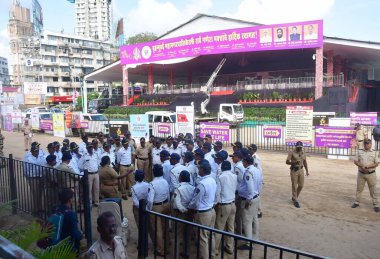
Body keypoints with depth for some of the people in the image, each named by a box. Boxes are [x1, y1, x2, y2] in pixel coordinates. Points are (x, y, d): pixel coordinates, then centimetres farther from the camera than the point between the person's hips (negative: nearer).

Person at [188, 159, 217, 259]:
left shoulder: (202, 184, -26)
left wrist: (188, 207, 1)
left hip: (202, 213, -8)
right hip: (211, 210, 8)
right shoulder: (213, 180, -1)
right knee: (210, 235, 21)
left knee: (203, 238, 7)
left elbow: (195, 201, -17)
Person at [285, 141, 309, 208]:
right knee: (294, 186, -1)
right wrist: (294, 162, -29)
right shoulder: (291, 153, -8)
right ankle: (295, 200, 11)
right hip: (294, 170, -5)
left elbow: (305, 162, 20)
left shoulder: (303, 154, 9)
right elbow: (287, 162, -13)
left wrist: (307, 171, 15)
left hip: (301, 170, 5)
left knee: (301, 185, 7)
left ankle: (294, 197, 29)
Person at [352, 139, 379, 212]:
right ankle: (357, 202, 21)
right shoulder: (359, 152, 6)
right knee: (359, 189, 10)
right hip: (361, 173, 2)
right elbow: (355, 161, 1)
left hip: (371, 174, -2)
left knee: (373, 190, 3)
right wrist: (362, 166, -17)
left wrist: (368, 166, -22)